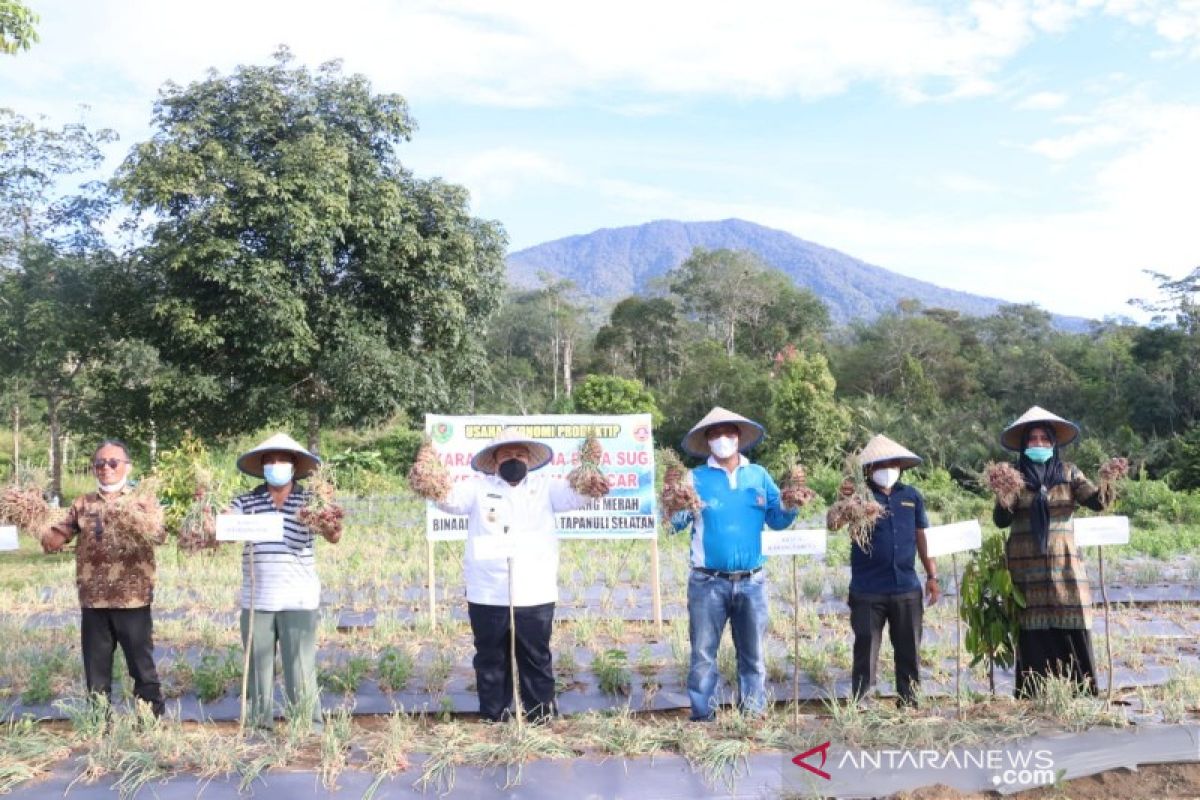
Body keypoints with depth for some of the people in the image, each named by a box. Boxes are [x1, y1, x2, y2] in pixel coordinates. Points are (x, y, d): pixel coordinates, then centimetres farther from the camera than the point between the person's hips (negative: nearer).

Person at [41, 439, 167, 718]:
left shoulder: (143, 501, 2)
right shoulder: (82, 504, 11)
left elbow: (159, 535, -17)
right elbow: (54, 541, 6)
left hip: (133, 599, -3)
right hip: (93, 601, 3)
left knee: (142, 668, 3)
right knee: (96, 671, 11)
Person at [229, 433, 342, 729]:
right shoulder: (245, 502, 5)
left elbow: (332, 536, -13)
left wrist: (333, 526, -36)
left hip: (298, 601, -2)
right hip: (255, 601, 2)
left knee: (301, 672, -1)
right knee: (258, 670, 11)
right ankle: (260, 726, 24)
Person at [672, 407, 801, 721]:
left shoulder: (759, 475, 9)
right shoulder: (695, 478, 1)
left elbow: (777, 520, 7)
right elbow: (676, 522, -8)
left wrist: (792, 506, -12)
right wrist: (679, 506, -29)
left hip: (751, 581, 2)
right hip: (708, 582, -2)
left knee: (753, 654, 9)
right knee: (703, 653, 2)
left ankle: (753, 715, 19)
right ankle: (703, 716, 11)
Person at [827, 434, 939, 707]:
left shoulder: (911, 496, 9)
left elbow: (922, 536, 14)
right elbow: (832, 524, -16)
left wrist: (932, 576, 10)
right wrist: (842, 501, -35)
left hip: (907, 589, 3)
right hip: (868, 591, -3)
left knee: (909, 652, 11)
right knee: (866, 651, 2)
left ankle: (909, 703, 23)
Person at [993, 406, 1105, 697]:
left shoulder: (1069, 473, 7)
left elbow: (1096, 502, -5)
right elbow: (1001, 520, -3)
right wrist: (1002, 495, -22)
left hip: (1064, 566, 1)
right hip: (1027, 569, -1)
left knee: (1073, 634, -5)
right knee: (1033, 637, 0)